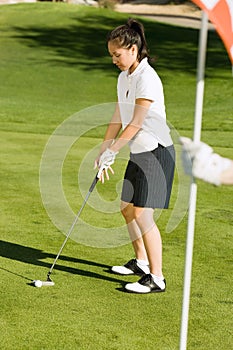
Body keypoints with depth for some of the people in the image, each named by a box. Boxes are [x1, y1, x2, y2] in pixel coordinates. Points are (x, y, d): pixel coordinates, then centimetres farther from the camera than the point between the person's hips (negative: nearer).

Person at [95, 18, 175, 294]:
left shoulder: (147, 79, -19)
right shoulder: (123, 77, 9)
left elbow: (135, 124, -21)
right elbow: (118, 119, 12)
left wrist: (111, 153, -18)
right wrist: (102, 152, 9)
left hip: (156, 152, -10)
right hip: (138, 153, 10)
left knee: (142, 213, -12)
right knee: (127, 208, 17)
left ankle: (156, 278, -6)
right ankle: (141, 261, 35)